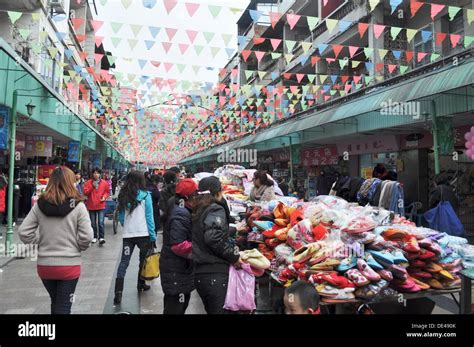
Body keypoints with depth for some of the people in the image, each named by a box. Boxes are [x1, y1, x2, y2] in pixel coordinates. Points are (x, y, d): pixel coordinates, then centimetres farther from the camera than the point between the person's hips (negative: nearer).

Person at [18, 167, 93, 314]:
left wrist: (41, 242, 9)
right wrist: (77, 248, 3)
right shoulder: (78, 206, -13)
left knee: (55, 303, 26)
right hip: (69, 265, -4)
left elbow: (23, 232, -3)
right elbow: (86, 236, -16)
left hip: (44, 265, 4)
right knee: (63, 307, 11)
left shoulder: (39, 205, -3)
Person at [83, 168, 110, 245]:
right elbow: (85, 193, -7)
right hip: (91, 206, 2)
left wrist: (104, 197, -8)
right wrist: (92, 186, -17)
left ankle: (101, 237, -8)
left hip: (101, 206, -1)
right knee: (93, 223, 12)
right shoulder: (88, 183, 0)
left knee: (101, 222, -11)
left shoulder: (104, 183, 1)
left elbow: (108, 192, 11)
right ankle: (94, 237, 25)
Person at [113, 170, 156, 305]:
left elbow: (121, 217, 11)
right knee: (143, 260, 16)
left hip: (128, 234, 3)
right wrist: (153, 236, -2)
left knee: (124, 262, 2)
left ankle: (118, 292, -4)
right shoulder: (145, 195, -6)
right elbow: (149, 217, -6)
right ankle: (141, 284, 29)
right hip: (143, 234, -2)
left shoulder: (123, 196, 4)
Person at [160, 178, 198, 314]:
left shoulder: (183, 211, 8)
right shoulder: (180, 215, -25)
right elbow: (178, 246, -30)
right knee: (175, 308, 1)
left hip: (180, 267, 10)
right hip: (176, 269, -10)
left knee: (181, 303, 22)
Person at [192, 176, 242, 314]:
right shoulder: (216, 210, -11)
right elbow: (214, 238, -26)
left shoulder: (197, 211, 13)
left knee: (211, 310, 22)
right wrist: (234, 256, -13)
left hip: (199, 273, 8)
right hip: (215, 274, -8)